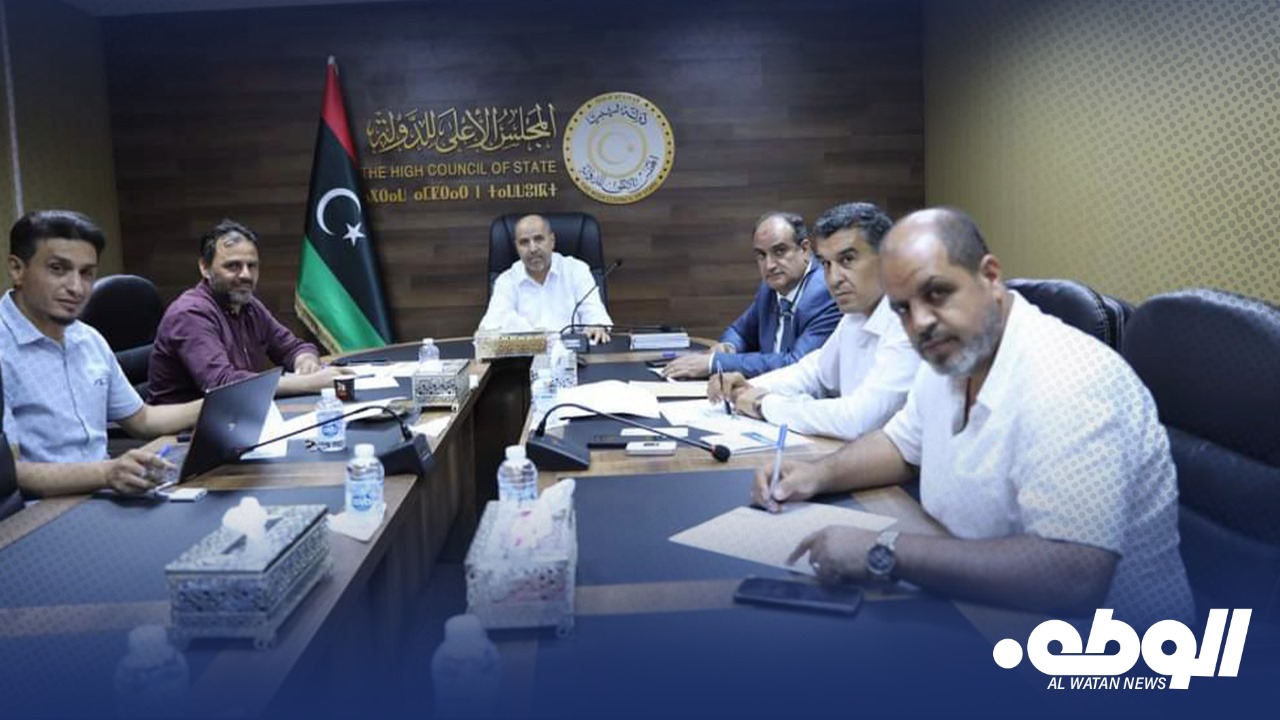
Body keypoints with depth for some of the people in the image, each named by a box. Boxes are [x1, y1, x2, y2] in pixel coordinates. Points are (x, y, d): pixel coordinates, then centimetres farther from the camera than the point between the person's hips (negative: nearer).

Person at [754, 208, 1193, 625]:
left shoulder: (1066, 385, -28)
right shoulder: (949, 360, 1)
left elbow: (1073, 579, -36)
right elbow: (903, 445, 20)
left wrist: (885, 554, -31)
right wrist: (819, 474, 1)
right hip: (983, 603, 8)